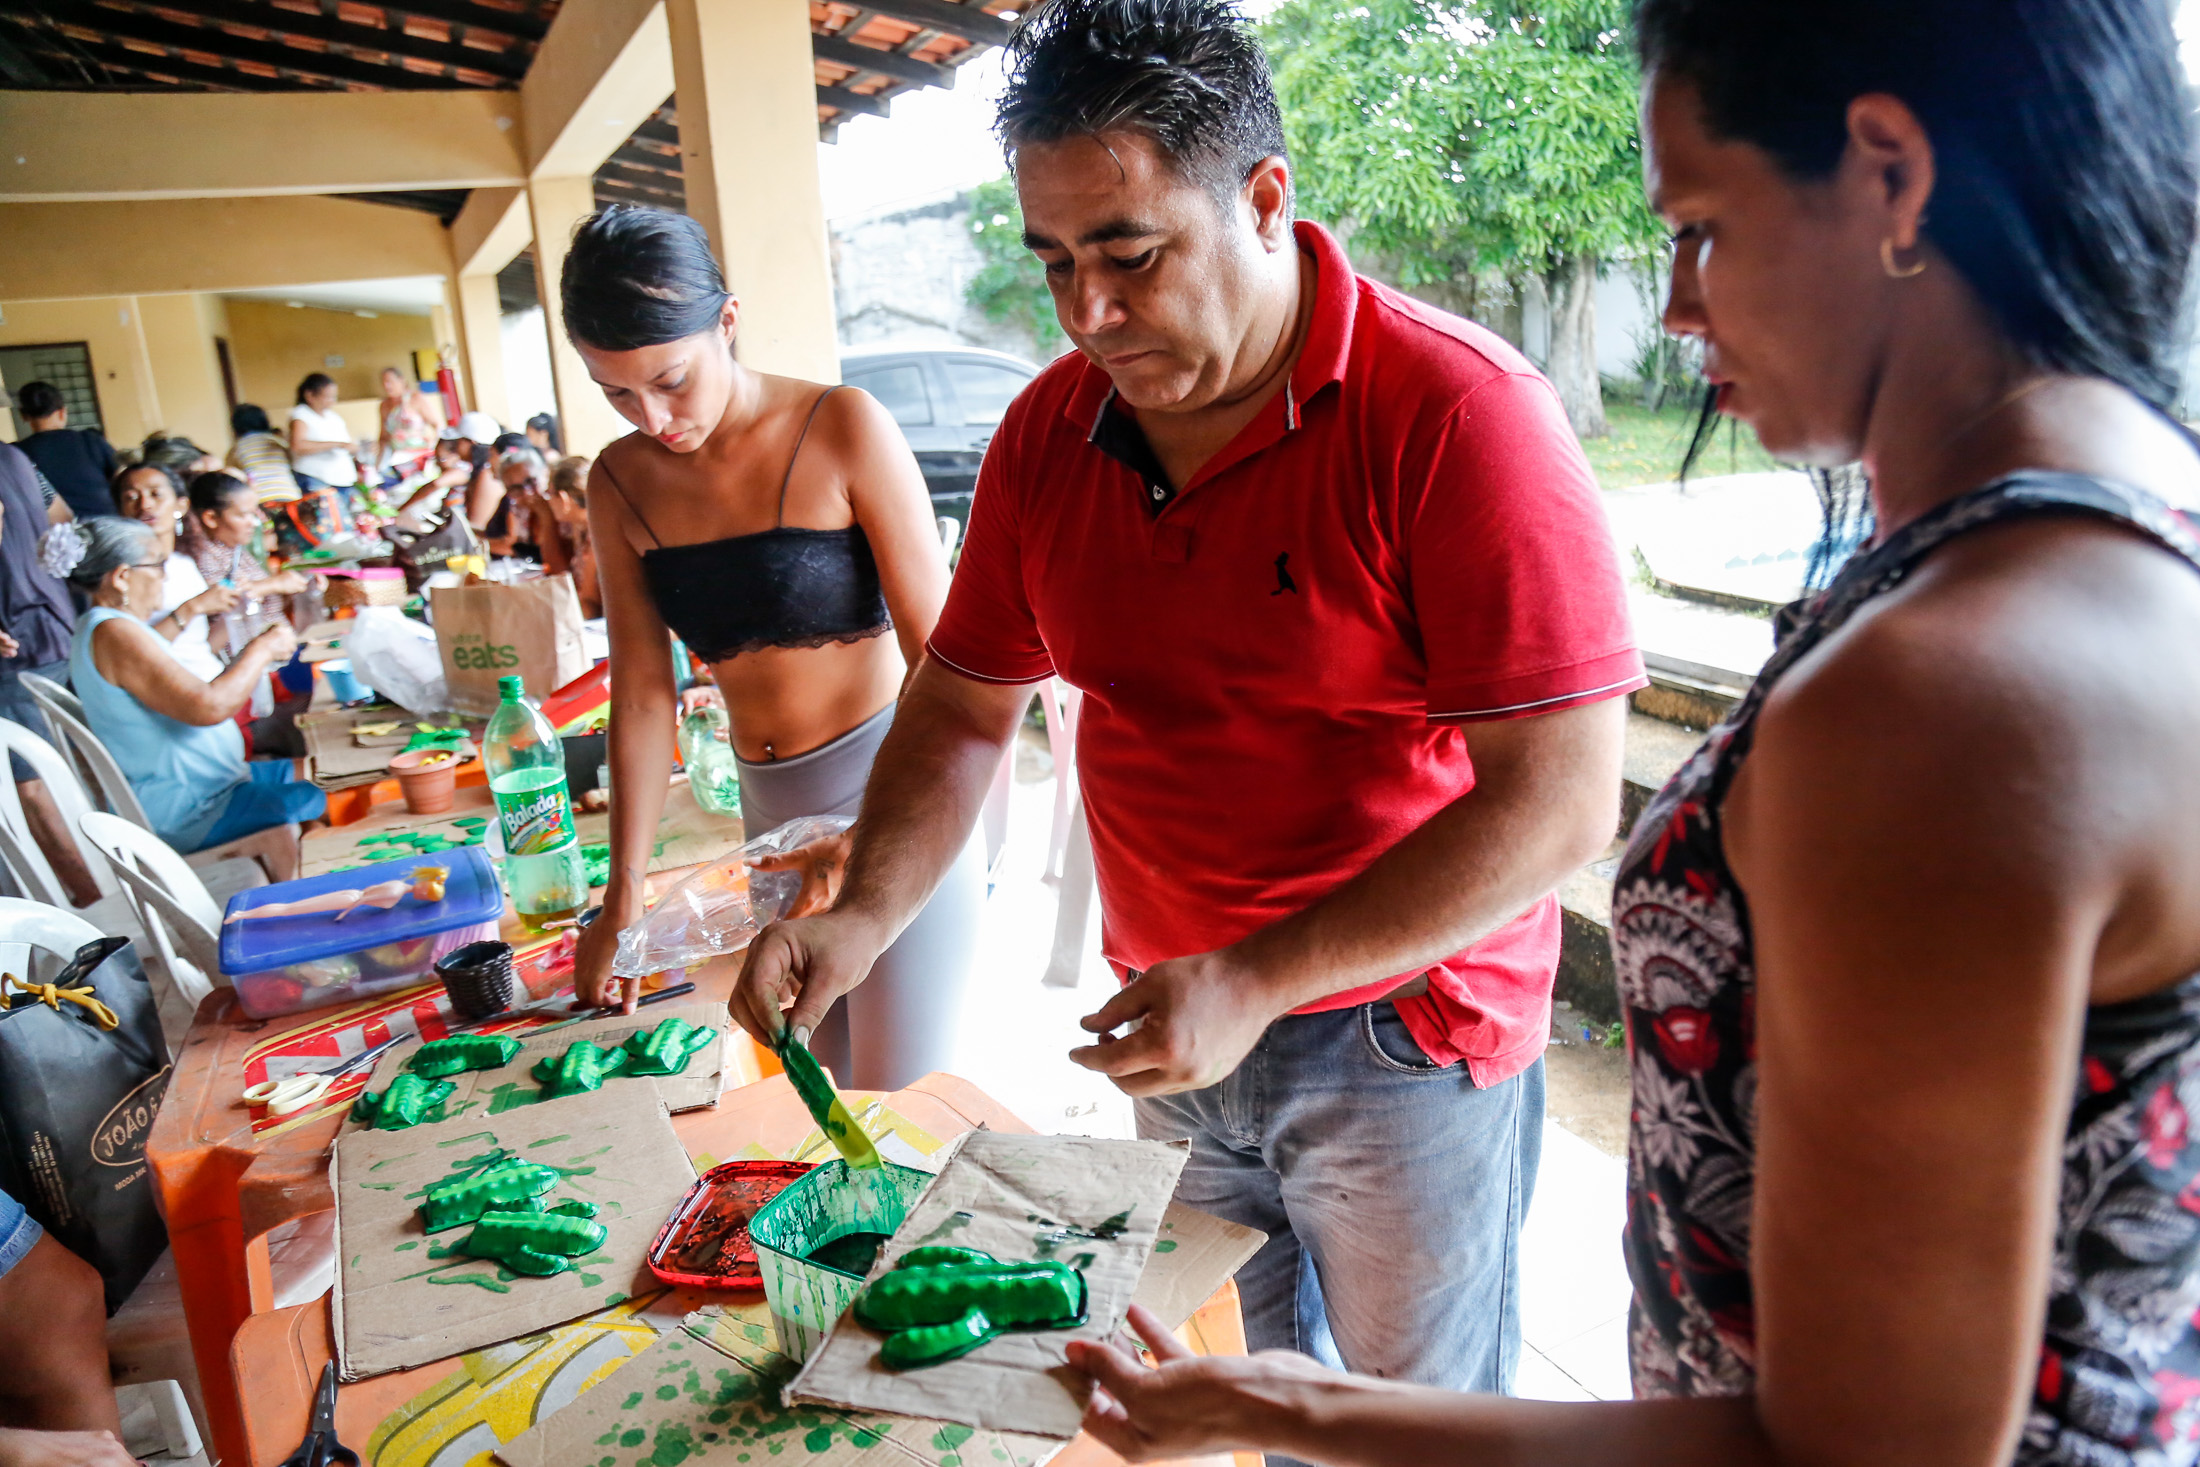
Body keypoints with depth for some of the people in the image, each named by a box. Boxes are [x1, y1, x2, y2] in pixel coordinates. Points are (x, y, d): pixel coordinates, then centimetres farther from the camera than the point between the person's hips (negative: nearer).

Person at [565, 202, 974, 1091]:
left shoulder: (842, 429, -12)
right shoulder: (621, 483, 3)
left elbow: (939, 657, -14)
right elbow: (642, 691, 4)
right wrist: (624, 898, 0)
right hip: (772, 816, 5)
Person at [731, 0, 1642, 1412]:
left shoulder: (1458, 412, -21)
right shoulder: (1049, 428, -2)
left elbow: (1562, 804, -24)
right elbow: (964, 708, 6)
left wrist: (1254, 982, -25)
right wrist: (863, 917, -10)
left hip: (1402, 1033, -4)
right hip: (1178, 1028, 5)